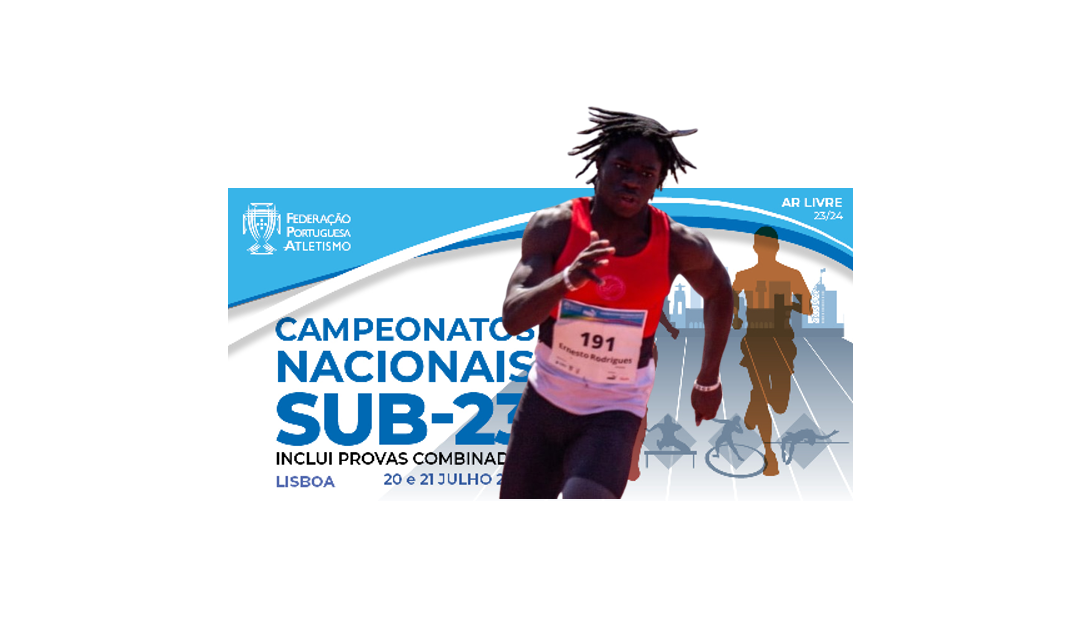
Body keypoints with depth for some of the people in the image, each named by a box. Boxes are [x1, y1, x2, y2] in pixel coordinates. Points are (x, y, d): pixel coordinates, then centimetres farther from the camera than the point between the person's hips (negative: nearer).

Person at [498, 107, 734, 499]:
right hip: (544, 401, 2)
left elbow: (719, 291, 10)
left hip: (614, 414, -1)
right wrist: (567, 279, -45)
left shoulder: (680, 246, -13)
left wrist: (709, 380, 17)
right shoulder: (553, 227, -15)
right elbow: (512, 317, -25)